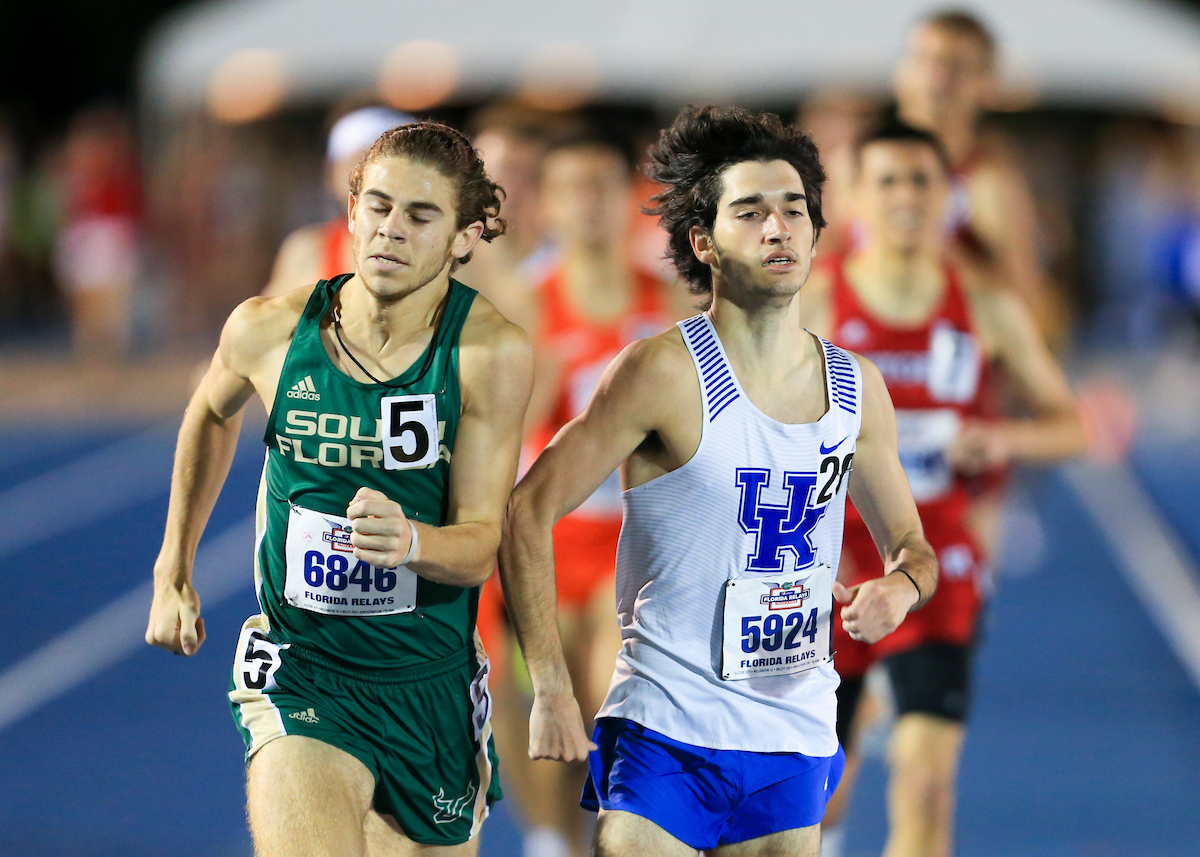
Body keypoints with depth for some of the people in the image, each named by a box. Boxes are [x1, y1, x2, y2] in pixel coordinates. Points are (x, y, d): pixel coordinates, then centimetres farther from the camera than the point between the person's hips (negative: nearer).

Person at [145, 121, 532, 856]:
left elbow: (482, 546, -13)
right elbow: (212, 414, 18)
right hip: (301, 678, -1)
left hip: (432, 688, 1)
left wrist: (410, 541, -35)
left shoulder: (492, 354, -12)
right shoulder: (269, 330, -7)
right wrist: (173, 571, 21)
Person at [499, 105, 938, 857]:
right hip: (665, 736, -5)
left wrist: (901, 588, -6)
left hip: (797, 739, 5)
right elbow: (529, 512, -9)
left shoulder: (857, 387, 6)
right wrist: (552, 689, -14)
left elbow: (910, 541, 19)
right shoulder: (666, 373, -9)